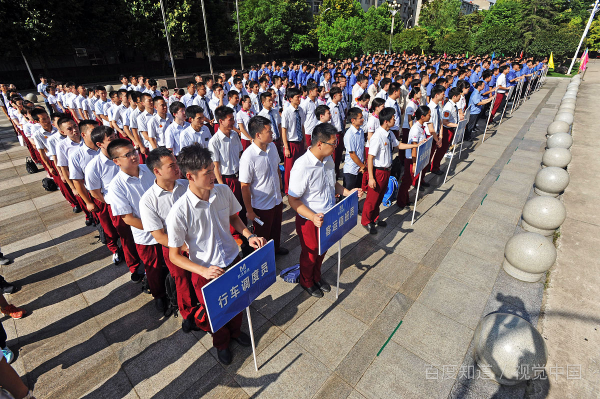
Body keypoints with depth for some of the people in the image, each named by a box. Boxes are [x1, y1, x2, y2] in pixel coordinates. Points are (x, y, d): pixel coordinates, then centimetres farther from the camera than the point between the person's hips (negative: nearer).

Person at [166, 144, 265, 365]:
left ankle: (236, 331, 59)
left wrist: (249, 235, -11)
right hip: (205, 272, -4)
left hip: (234, 260, 4)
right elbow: (174, 255, -16)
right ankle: (221, 343, 54)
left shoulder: (223, 191, -13)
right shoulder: (179, 212, -26)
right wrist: (204, 271, -29)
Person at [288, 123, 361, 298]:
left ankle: (317, 277, 54)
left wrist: (348, 192, -3)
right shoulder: (302, 166, -29)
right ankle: (306, 282, 47)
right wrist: (313, 217, -36)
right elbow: (292, 199, -25)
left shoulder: (329, 159, -3)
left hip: (328, 216, 7)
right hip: (310, 220, -7)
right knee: (310, 253, 17)